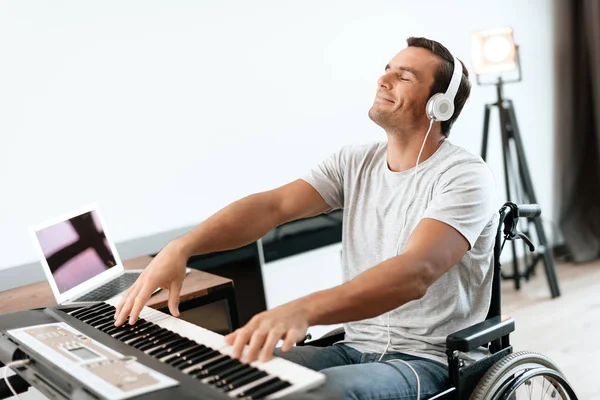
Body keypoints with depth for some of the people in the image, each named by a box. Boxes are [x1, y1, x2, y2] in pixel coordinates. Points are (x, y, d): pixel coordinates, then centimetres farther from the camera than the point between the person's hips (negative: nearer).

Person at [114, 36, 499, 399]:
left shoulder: (465, 176, -14)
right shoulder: (354, 162, 6)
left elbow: (416, 272, -31)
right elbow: (273, 205, -6)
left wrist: (303, 310, -47)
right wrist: (181, 248, -24)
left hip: (429, 361, -5)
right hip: (355, 347, 6)